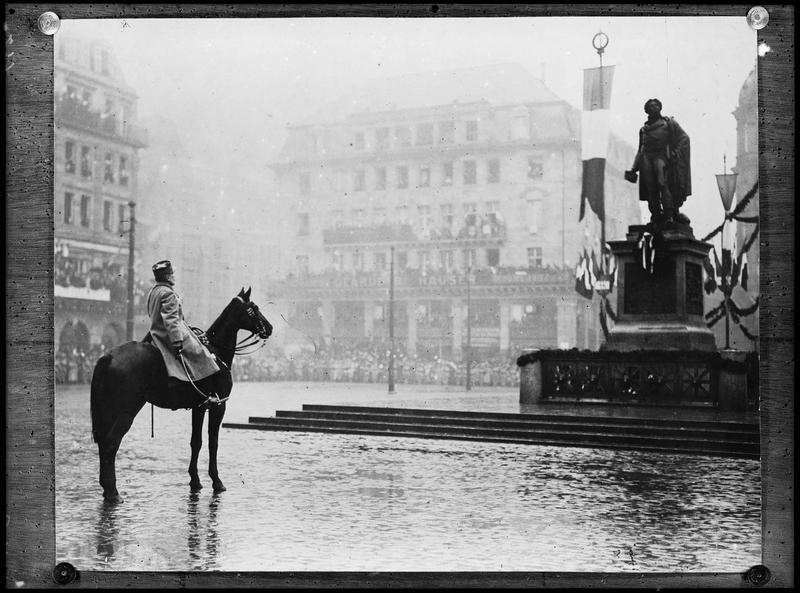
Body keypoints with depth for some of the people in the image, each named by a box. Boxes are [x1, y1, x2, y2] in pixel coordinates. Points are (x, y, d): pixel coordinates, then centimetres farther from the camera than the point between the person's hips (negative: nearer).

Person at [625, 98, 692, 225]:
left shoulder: (668, 122, 13)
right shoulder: (643, 129, 24)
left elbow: (684, 138, 6)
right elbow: (640, 150, 25)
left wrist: (676, 153, -7)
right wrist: (634, 169, 16)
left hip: (661, 156, -4)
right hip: (646, 157, 4)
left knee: (662, 183, -20)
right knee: (650, 188, -6)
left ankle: (669, 215, -23)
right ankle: (656, 215, -3)